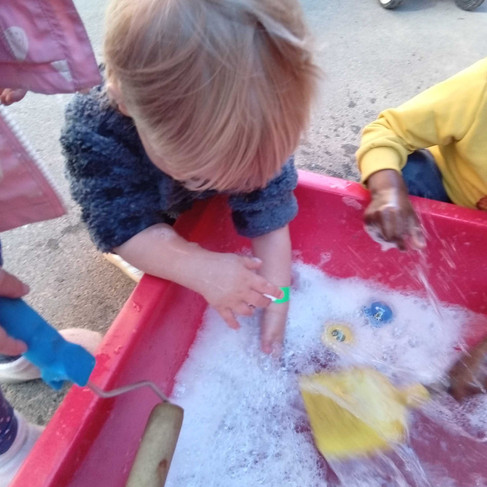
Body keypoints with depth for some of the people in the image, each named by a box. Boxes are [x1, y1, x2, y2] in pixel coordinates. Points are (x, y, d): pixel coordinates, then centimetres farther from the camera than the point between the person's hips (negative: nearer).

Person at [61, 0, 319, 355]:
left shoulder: (259, 127, -37)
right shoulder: (95, 135, -41)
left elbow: (269, 218, -32)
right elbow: (125, 226, -37)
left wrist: (275, 303, -32)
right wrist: (201, 269, -52)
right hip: (147, 205, -1)